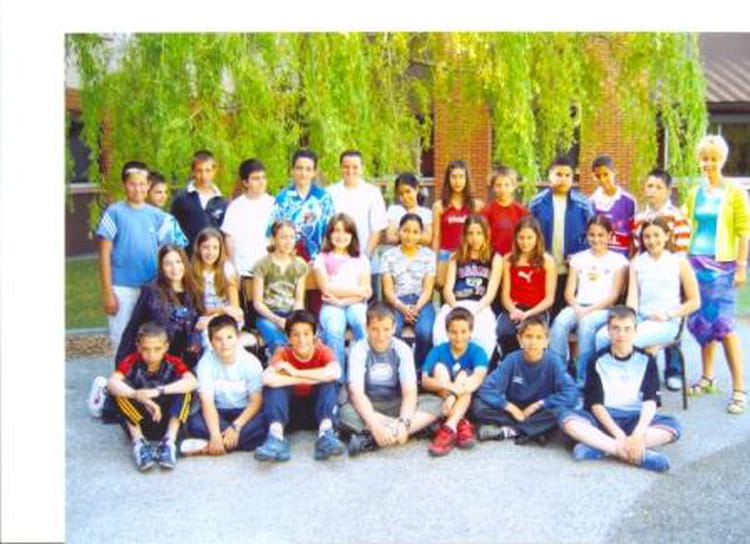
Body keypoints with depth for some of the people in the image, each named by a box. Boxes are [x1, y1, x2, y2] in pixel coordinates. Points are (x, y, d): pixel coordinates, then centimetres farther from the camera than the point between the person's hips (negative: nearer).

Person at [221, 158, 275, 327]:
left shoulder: (273, 204, 8)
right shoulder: (236, 206, 5)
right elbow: (229, 239, 5)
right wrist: (233, 267, 0)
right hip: (245, 270, -1)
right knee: (249, 313, -2)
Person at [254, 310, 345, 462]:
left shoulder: (323, 351, -11)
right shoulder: (283, 354, -11)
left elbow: (335, 373, -36)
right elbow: (267, 378, -34)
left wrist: (296, 373, -30)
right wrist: (310, 379, -30)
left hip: (317, 410, 0)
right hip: (291, 412, 0)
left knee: (329, 381, -25)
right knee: (274, 384, -25)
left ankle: (325, 434, -40)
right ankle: (276, 438, -41)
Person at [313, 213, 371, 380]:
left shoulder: (361, 259, 13)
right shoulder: (322, 258, 8)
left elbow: (366, 292, 4)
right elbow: (327, 289, -3)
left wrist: (342, 298, -9)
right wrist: (356, 290, -2)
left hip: (356, 304, 2)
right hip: (331, 306, -1)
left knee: (365, 327, -33)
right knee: (333, 331, -34)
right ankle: (339, 377, -24)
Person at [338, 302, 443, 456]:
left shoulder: (402, 349, -8)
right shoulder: (359, 350, -13)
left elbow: (409, 391, -17)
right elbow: (356, 392, -24)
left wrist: (404, 423, -36)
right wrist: (375, 425, -38)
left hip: (396, 405, 2)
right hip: (368, 407, -2)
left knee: (435, 403, -23)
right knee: (346, 413, -35)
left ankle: (371, 440, -35)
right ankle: (417, 426, -29)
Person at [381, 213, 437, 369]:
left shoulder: (428, 255, 8)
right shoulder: (389, 255, 8)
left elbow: (428, 289, 2)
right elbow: (388, 289, 1)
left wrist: (416, 308, -17)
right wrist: (402, 307, -17)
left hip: (421, 302, 0)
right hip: (397, 302, 0)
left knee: (424, 332, -31)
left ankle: (419, 368, -7)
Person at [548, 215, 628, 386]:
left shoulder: (618, 260, 10)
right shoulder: (578, 258, 19)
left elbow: (613, 295, 0)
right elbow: (569, 292, 11)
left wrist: (589, 310, -14)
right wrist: (576, 307, -11)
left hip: (603, 309, -3)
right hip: (578, 307, 3)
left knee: (587, 323, -37)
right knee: (560, 321, -31)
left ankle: (582, 379, -32)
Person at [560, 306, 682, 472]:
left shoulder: (646, 360, 3)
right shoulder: (598, 361, 1)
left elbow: (650, 402, -8)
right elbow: (596, 404, -7)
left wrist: (638, 434, -27)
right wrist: (619, 435, -22)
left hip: (635, 419, 1)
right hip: (604, 418, -1)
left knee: (673, 426, -27)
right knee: (567, 419, -30)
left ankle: (599, 447, -31)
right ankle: (639, 455, -36)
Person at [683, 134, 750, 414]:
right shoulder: (694, 194, 10)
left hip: (722, 264, -4)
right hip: (696, 262, 4)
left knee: (722, 323, -11)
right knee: (701, 321, 8)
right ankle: (708, 377, 22)